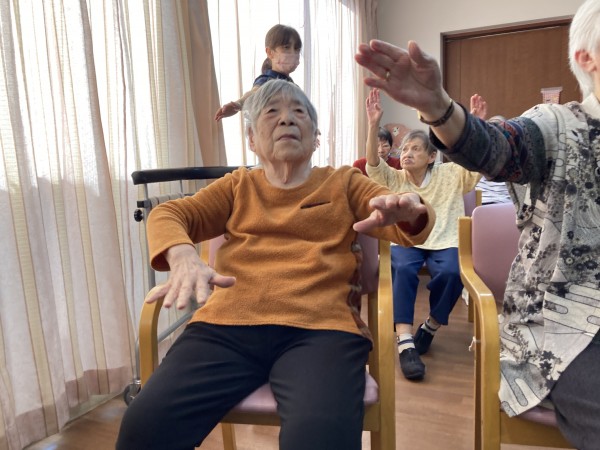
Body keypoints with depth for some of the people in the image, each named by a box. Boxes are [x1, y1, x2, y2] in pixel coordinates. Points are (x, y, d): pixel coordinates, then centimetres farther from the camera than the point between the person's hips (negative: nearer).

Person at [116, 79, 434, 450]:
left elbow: (408, 225, 8)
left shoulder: (344, 183, 18)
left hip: (319, 329, -1)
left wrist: (410, 210, -19)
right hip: (227, 326, 2)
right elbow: (166, 215, 11)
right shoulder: (237, 186, 21)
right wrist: (183, 257, -14)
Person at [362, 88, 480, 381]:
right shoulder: (393, 179, 8)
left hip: (444, 242, 1)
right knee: (403, 269, -35)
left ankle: (430, 327, -3)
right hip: (405, 241, 0)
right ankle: (405, 344, -33)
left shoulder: (450, 175, 8)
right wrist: (373, 124, -24)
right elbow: (372, 163, -10)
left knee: (451, 273, -32)